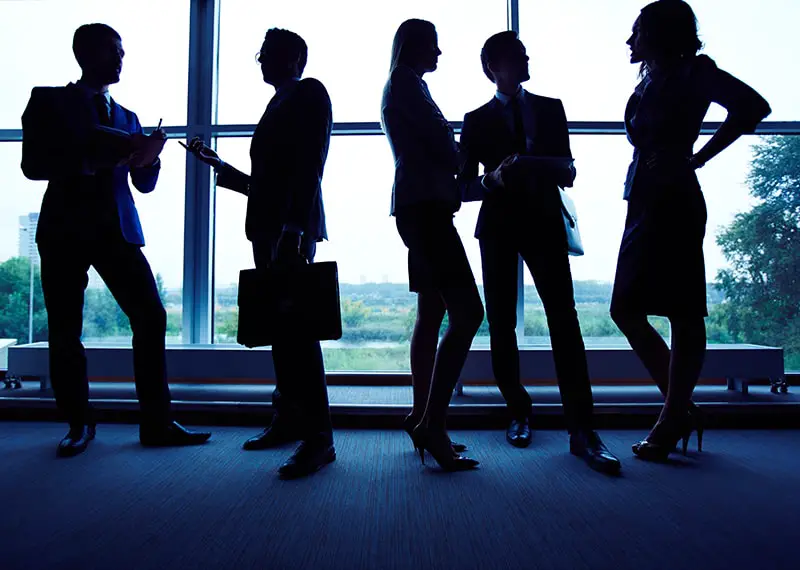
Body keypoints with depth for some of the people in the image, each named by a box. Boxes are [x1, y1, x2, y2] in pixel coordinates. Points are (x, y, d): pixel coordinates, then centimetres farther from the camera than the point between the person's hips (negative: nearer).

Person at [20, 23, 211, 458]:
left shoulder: (126, 118, 18)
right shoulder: (48, 101, 8)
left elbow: (145, 184, 14)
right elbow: (33, 164, -4)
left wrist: (146, 158, -6)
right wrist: (88, 161, -16)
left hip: (117, 229, 3)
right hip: (65, 229, -2)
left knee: (151, 318, -8)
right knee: (64, 331, -1)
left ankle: (156, 424, 0)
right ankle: (79, 424, 17)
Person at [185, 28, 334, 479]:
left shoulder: (309, 93, 1)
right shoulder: (279, 105, 25)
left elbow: (308, 166, -14)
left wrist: (294, 229, -23)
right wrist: (217, 164, 26)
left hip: (292, 230, -9)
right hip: (270, 230, 9)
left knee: (295, 328, -13)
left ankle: (319, 438, -8)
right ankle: (289, 419, 20)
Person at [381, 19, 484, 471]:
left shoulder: (403, 84, 26)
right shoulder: (406, 82, -3)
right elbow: (441, 143, -9)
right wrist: (465, 165, 10)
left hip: (421, 205, 11)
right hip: (424, 205, -11)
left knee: (432, 313, 9)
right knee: (468, 312, -16)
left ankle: (422, 420, 15)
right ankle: (433, 423, -15)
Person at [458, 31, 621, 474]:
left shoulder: (550, 109, 15)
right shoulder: (476, 120, 11)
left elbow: (567, 173, 9)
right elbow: (464, 186, 5)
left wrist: (534, 165, -12)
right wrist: (493, 179, -15)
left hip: (544, 223, 0)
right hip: (498, 227, 0)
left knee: (564, 323, -12)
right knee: (501, 326, 0)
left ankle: (581, 430, -9)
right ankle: (519, 413, 16)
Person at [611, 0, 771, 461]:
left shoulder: (692, 71, 0)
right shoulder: (650, 81, 21)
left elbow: (752, 106, -11)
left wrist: (697, 158, -8)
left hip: (673, 202, -8)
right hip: (645, 202, 8)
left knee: (683, 314, -4)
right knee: (626, 310, 6)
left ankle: (674, 420, 3)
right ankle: (680, 410, 16)